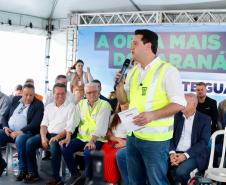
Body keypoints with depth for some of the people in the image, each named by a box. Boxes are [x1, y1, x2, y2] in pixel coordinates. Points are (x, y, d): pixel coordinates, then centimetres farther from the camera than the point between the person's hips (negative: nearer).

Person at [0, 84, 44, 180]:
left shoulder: (38, 104, 0)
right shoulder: (15, 99, 15)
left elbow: (35, 123, -11)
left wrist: (20, 132, -20)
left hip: (25, 132, -5)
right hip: (9, 131, 5)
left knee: (20, 140, -37)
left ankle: (23, 169, -17)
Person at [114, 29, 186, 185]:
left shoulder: (167, 70, -10)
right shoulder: (133, 71, 11)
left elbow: (179, 103, -15)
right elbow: (123, 100, 17)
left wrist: (152, 115, -26)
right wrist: (119, 84, -3)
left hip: (155, 138, -7)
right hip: (132, 135, 7)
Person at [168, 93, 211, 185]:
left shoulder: (205, 119, 1)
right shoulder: (176, 116, 10)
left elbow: (203, 142, -7)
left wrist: (185, 155, -19)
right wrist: (172, 153, -15)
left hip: (194, 155, -3)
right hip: (176, 153, 3)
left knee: (180, 171, -32)